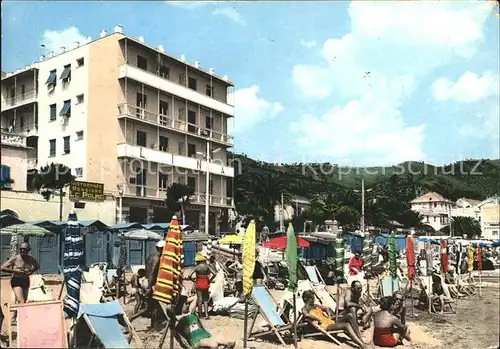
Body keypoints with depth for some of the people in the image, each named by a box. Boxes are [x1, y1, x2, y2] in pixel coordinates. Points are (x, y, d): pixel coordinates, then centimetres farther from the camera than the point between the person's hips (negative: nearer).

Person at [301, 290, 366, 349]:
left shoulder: (316, 306, 23)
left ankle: (359, 338, -18)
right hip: (325, 327, -8)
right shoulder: (305, 309, -1)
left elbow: (326, 308, 33)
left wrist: (329, 316, 14)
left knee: (349, 316, -13)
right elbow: (307, 315, -24)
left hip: (331, 322, 8)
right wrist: (318, 320, -18)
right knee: (347, 325, -28)